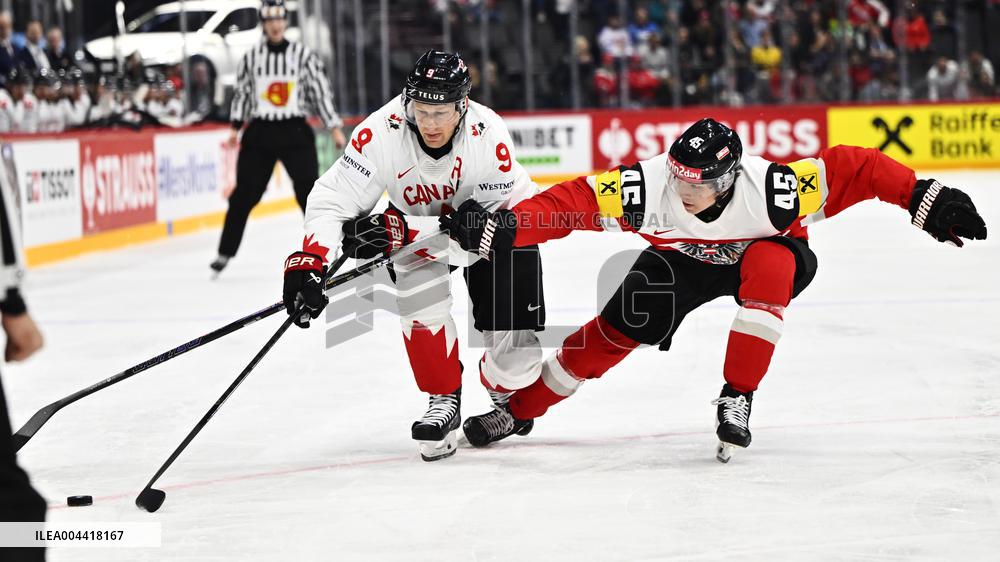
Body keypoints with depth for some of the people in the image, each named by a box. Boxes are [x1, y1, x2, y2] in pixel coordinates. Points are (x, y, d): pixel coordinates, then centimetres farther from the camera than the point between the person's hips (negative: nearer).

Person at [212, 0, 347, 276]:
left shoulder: (303, 55, -1)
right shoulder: (251, 57, 2)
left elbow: (321, 91, 1)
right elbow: (242, 93, 11)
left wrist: (335, 128, -2)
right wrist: (235, 129, 8)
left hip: (295, 132, -1)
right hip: (260, 132, 1)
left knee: (308, 190, -7)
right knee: (244, 194, 3)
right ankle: (226, 252, 12)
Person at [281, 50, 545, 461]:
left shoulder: (488, 135, -35)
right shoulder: (382, 132, -31)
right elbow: (332, 200, -30)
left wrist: (400, 230, -43)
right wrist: (309, 261, -46)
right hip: (418, 218, 2)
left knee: (515, 359, -9)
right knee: (420, 290, -30)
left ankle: (503, 390, 30)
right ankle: (444, 400, -8)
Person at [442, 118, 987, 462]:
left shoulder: (770, 189, -39)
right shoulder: (649, 186, -35)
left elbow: (854, 168, -36)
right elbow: (574, 202, -36)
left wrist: (924, 200, -41)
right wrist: (500, 227, -48)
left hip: (767, 256, -2)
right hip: (682, 258, 2)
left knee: (770, 264, -36)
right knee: (617, 331, -5)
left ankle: (736, 398, -25)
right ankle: (519, 410, 15)